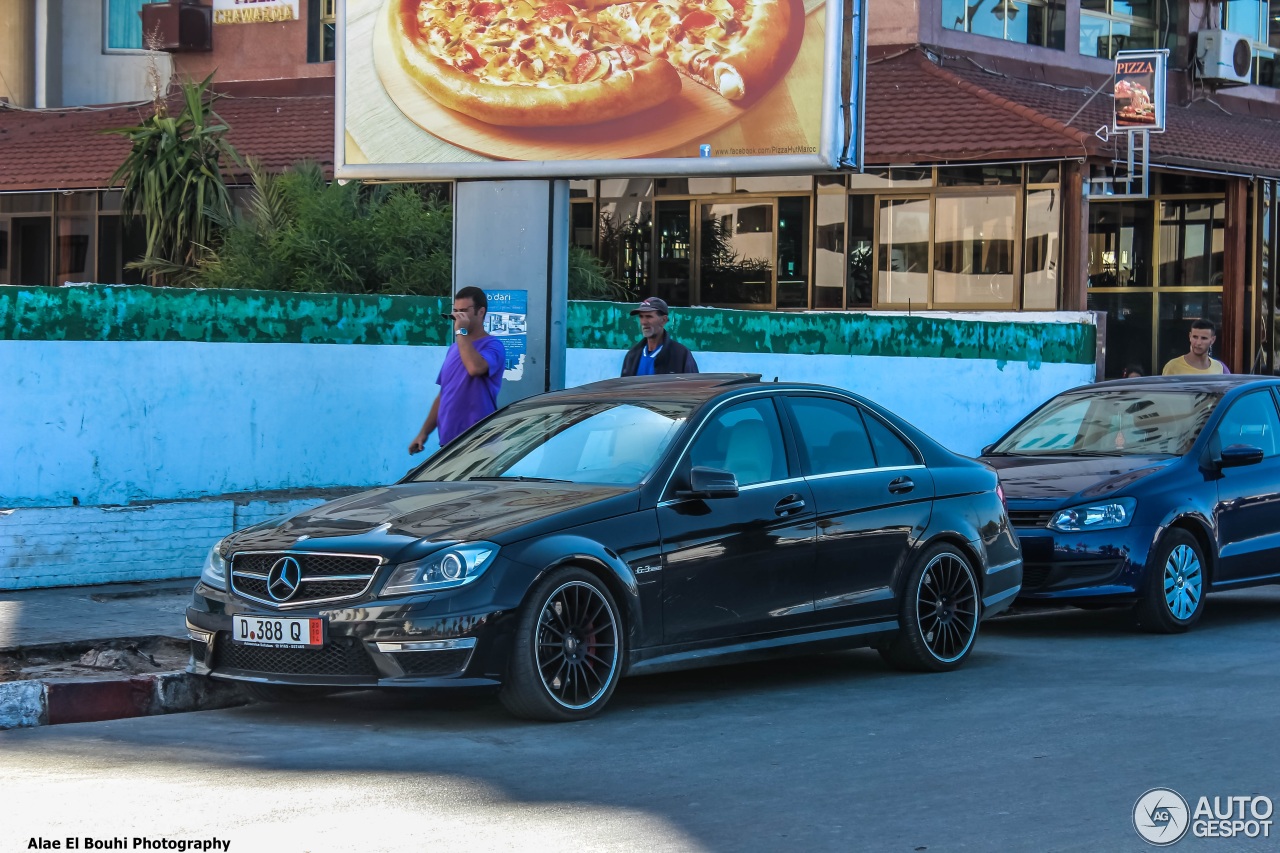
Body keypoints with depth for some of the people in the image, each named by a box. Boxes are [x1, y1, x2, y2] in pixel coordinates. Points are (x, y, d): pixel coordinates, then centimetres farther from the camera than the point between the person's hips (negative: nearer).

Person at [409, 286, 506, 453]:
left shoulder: (492, 346, -7)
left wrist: (461, 332, -18)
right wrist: (424, 432, 16)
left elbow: (475, 368, -30)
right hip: (448, 440, 8)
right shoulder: (454, 348, 17)